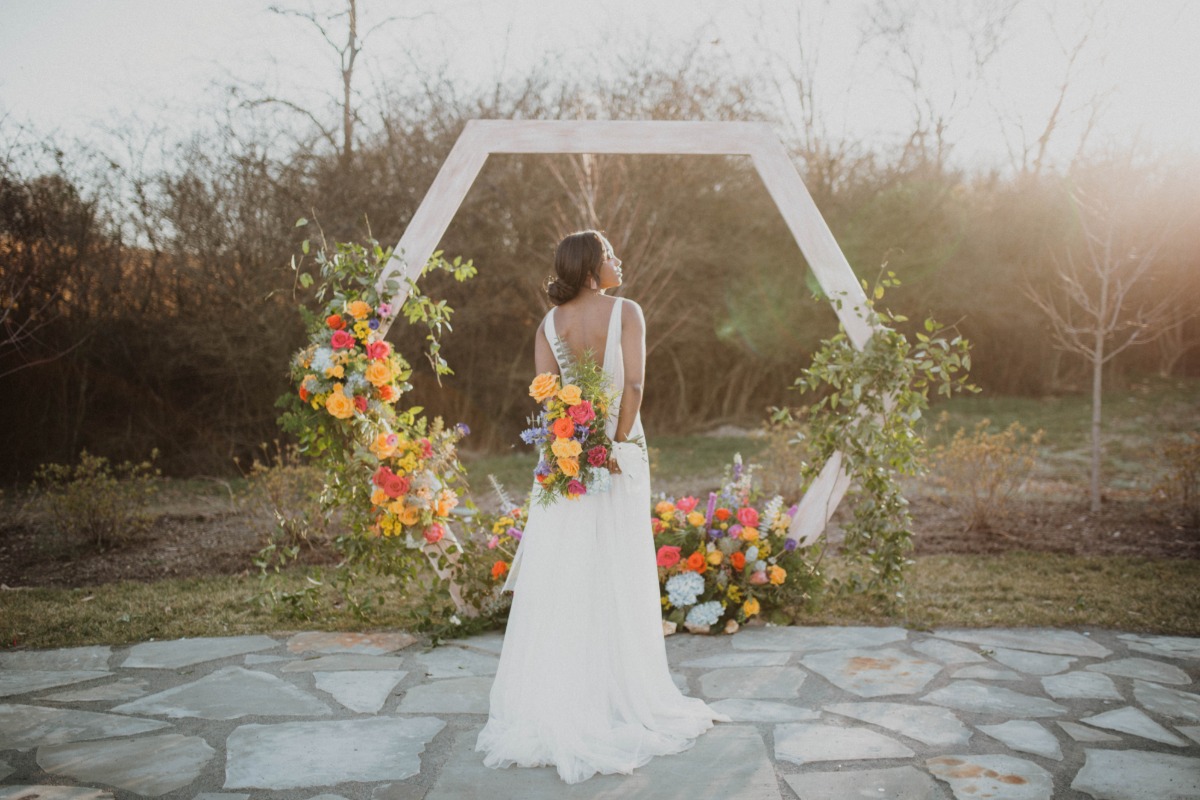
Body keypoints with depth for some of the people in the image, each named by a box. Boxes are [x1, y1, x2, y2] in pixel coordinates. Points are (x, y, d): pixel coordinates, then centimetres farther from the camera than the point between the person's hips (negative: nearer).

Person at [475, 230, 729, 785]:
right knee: (616, 578, 4)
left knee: (559, 578, 6)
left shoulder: (550, 322, 6)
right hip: (619, 451, -3)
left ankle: (551, 702, 11)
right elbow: (633, 383, -13)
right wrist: (615, 445, -12)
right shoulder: (626, 312, -3)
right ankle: (619, 696, 13)